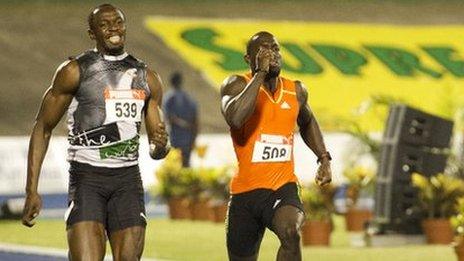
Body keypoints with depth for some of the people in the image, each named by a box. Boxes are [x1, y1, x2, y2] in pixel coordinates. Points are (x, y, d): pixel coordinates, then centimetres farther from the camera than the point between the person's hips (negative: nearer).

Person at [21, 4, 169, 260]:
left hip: (128, 180, 4)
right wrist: (32, 191, -5)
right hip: (87, 178, -4)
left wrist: (160, 145, -10)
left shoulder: (148, 78, 12)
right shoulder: (74, 71, -1)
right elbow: (43, 128, 2)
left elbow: (156, 151, 17)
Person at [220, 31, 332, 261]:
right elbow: (236, 117, -31)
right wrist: (260, 74, -24)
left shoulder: (296, 91, 6)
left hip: (284, 188, 1)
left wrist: (324, 159, 16)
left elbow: (307, 123, 29)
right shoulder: (237, 85, -8)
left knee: (290, 233, -32)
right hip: (246, 191, -1)